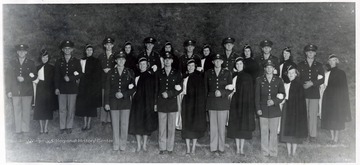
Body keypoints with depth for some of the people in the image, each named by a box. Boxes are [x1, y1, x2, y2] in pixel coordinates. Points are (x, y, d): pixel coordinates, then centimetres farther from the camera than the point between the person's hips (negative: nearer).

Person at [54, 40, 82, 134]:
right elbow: (56, 76, 8)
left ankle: (69, 127, 11)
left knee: (71, 109, 1)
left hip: (72, 88, -1)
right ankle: (62, 127, 10)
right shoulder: (59, 62, 11)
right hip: (62, 88, 1)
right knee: (62, 109, 2)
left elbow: (80, 74, 2)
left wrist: (70, 78, -13)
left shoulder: (76, 62, 8)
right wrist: (56, 88, 0)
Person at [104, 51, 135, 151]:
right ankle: (115, 145, 15)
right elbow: (107, 89, 6)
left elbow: (133, 89, 2)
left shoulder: (130, 73, 2)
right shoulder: (111, 73, 4)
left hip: (125, 101, 0)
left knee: (124, 124, 2)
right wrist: (106, 103, 1)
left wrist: (123, 94, -13)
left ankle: (123, 145, 15)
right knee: (115, 124, 5)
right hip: (113, 102, 1)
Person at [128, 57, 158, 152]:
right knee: (137, 123, 2)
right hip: (137, 102, 2)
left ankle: (144, 145, 15)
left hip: (148, 103, -1)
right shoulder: (136, 76, 6)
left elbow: (155, 90, -4)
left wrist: (154, 103, -10)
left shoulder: (151, 76, 0)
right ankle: (139, 145, 13)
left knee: (147, 123, 3)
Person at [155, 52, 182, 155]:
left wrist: (169, 94, -11)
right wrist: (155, 103, 5)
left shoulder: (176, 74, 6)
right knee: (162, 126, 1)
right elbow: (156, 89, 9)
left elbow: (179, 89, 3)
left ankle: (170, 148, 10)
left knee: (171, 126, 2)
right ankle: (162, 148, 8)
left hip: (172, 103, 0)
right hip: (161, 103, 0)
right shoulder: (159, 73, 8)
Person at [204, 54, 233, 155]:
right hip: (211, 103, 1)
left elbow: (231, 88, 5)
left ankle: (221, 148, 9)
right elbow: (206, 88, 13)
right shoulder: (208, 73, 9)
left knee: (222, 126, -1)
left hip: (223, 102, 0)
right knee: (213, 126, 1)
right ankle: (214, 148, 8)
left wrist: (222, 92, -10)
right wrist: (212, 94, 2)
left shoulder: (227, 73, 7)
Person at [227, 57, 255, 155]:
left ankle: (242, 148, 6)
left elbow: (251, 92, -1)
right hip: (235, 104, 2)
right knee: (235, 125, 3)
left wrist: (251, 105, -6)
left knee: (243, 126, 0)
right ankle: (237, 148, 10)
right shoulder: (232, 76, 7)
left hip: (245, 104, -2)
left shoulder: (248, 77, 1)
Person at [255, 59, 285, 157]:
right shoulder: (259, 80, 6)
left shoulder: (278, 80, 6)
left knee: (273, 132, 3)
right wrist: (258, 108, -2)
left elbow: (282, 94, 6)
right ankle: (265, 152, 13)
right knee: (264, 132, 3)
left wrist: (274, 101, -10)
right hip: (263, 110, 0)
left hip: (275, 110, 0)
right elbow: (257, 95, 5)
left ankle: (273, 152, 12)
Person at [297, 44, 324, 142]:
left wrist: (312, 83, -9)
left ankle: (312, 135, 2)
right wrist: (303, 84, -9)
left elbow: (321, 80, 5)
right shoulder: (300, 65, 12)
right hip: (303, 93, 0)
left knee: (313, 114, -3)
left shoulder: (319, 66, 13)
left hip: (314, 93, 0)